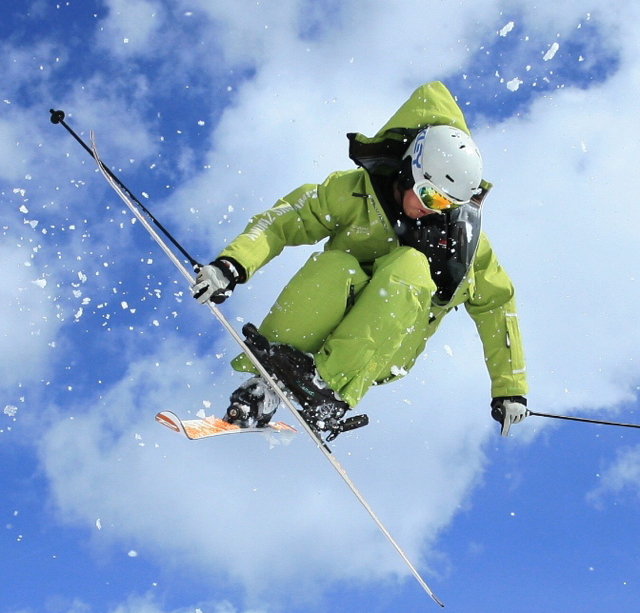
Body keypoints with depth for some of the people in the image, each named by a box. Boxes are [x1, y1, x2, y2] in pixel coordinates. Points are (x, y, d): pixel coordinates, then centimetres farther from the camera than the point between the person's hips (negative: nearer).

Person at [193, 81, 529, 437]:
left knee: (410, 266, -30)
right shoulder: (353, 191, -6)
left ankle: (334, 388, -41)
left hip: (383, 354, 1)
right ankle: (266, 376, -32)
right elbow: (282, 222, -9)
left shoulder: (462, 234, 0)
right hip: (326, 324, -1)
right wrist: (232, 265, -27)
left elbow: (497, 305, 8)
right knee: (332, 266, -34)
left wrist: (510, 390, 8)